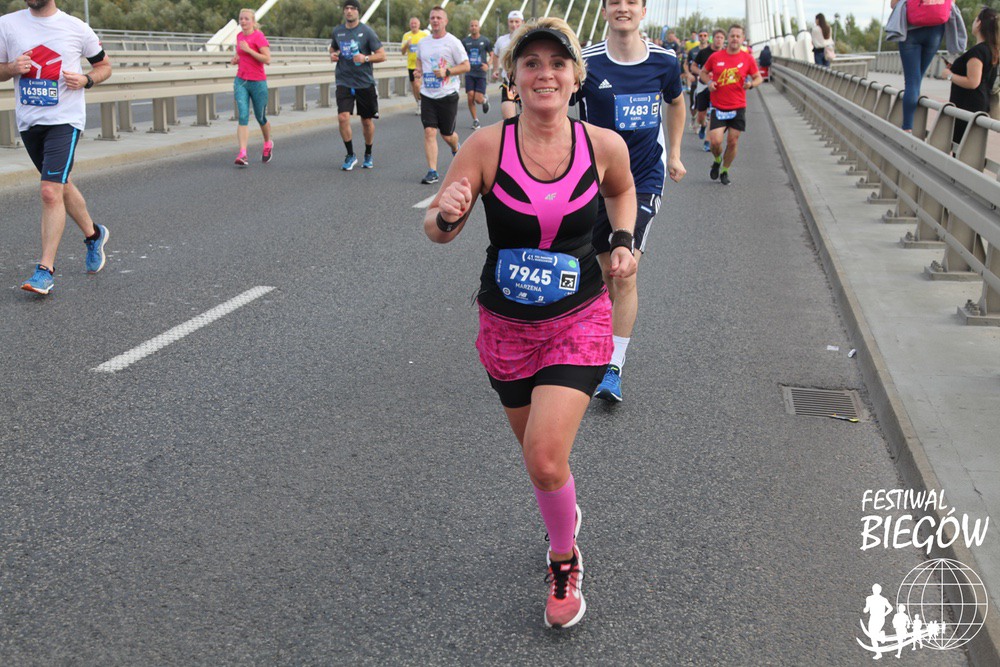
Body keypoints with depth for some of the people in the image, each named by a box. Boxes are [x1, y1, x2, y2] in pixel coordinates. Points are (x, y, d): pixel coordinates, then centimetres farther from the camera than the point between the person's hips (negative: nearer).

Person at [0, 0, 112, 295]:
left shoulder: (76, 28, -2)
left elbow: (104, 66, 11)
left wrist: (86, 79, -9)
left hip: (65, 119, -4)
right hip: (28, 121, 4)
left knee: (51, 191, -16)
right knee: (61, 186, 18)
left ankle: (45, 270, -11)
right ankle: (94, 234, 42)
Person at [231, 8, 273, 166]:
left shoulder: (259, 36, -10)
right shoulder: (239, 36, 9)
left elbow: (267, 59, -19)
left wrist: (248, 50, -20)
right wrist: (236, 58, 7)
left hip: (258, 82, -4)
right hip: (241, 81, 4)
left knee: (260, 118, 10)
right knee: (242, 116, -11)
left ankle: (268, 144, 38)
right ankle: (242, 154, -19)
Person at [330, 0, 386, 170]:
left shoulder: (367, 31, -5)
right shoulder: (337, 31, 6)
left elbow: (382, 55, -4)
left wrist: (366, 58, -21)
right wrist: (332, 55, 2)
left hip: (365, 82, -2)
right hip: (344, 81, 2)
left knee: (367, 120, 9)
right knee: (343, 117, -15)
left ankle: (368, 155, 30)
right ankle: (350, 155, 2)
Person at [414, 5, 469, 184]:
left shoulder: (453, 42, -6)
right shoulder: (424, 42, 8)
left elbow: (466, 66, -6)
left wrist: (447, 72, -19)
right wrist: (418, 70, 5)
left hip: (448, 95, -3)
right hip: (427, 95, 3)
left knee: (447, 134, 7)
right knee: (429, 132, -8)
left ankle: (456, 149, 43)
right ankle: (432, 172, -7)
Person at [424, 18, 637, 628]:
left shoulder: (604, 145, -10)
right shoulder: (487, 146, -14)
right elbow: (438, 230, -8)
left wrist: (624, 242, -2)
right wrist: (446, 216, -30)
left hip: (577, 324, -1)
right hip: (506, 326, 2)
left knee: (546, 462, -14)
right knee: (537, 447, 19)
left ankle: (565, 564, 15)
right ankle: (566, 517, 53)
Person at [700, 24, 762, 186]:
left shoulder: (748, 59, 1)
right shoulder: (715, 57, 1)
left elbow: (758, 77, 10)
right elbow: (703, 72, 15)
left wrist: (751, 84, -12)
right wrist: (709, 82, -5)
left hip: (738, 108, 1)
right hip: (718, 107, -1)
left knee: (733, 142, 2)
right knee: (715, 141, -12)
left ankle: (725, 171, 23)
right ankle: (717, 160, 23)